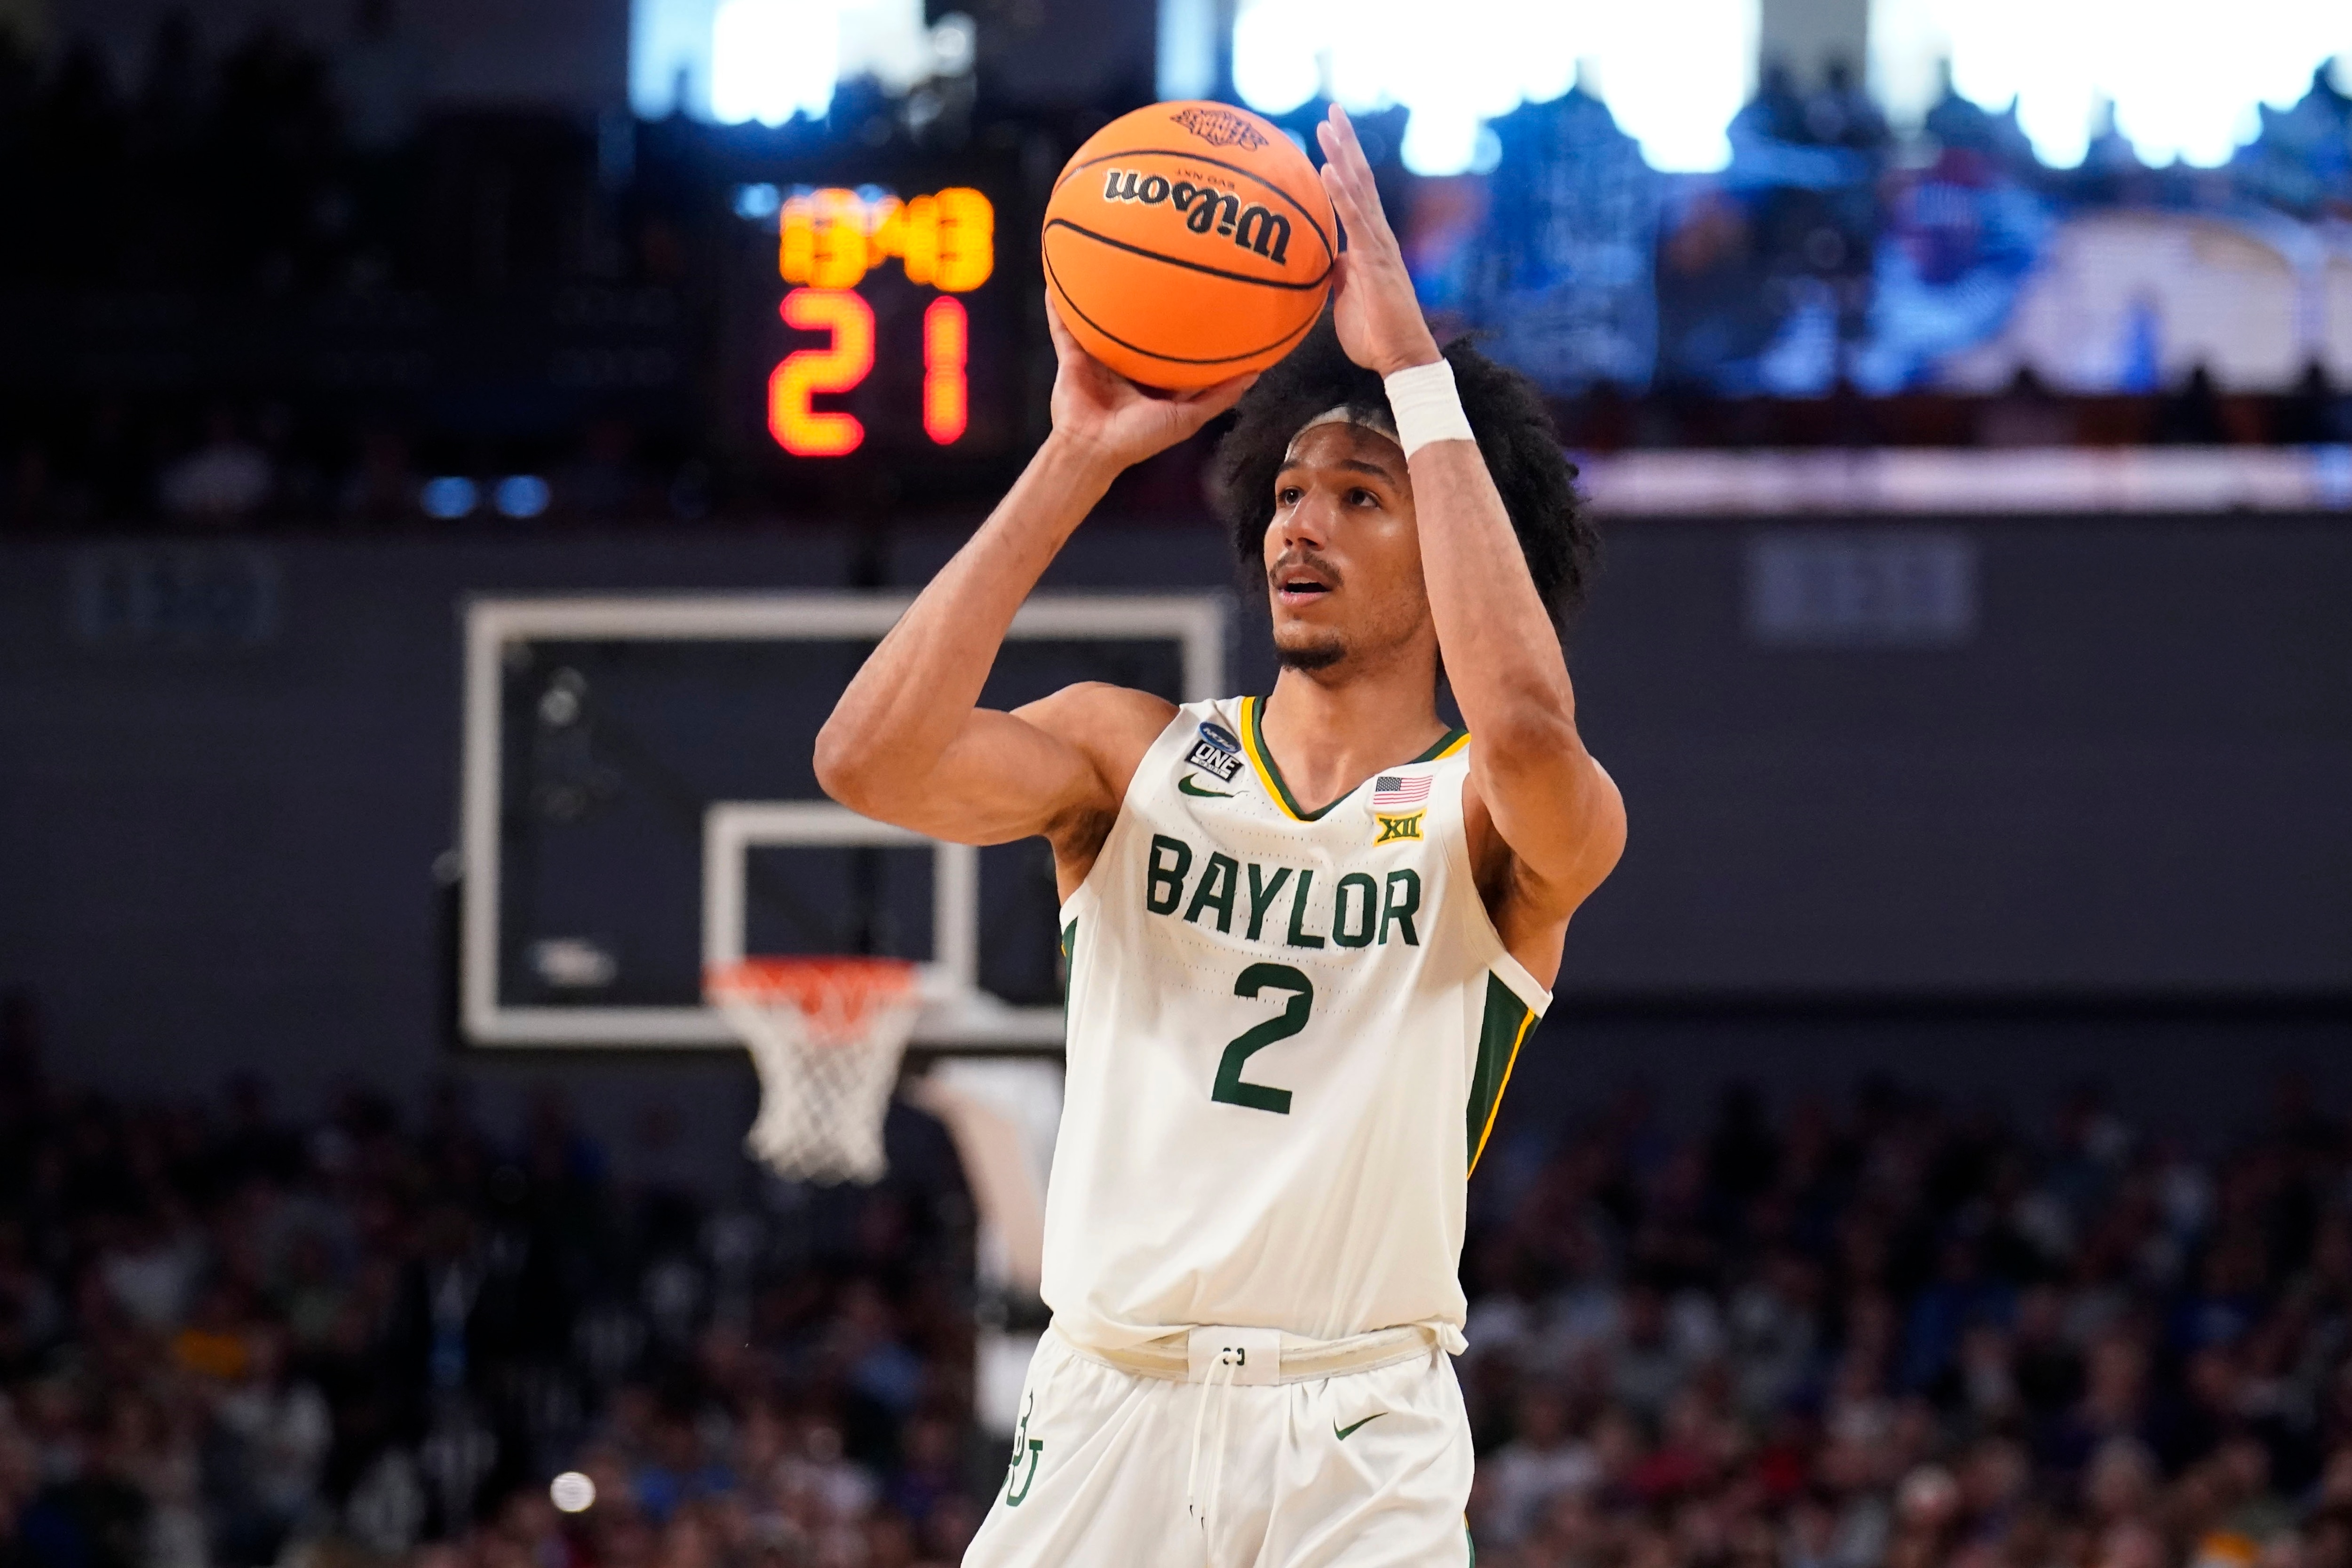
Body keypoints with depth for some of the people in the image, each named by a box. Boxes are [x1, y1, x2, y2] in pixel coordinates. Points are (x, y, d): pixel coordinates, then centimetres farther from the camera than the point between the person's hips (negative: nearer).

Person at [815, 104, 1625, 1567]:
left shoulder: (1494, 822, 0)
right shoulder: (1132, 753, 8)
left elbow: (1527, 730, -25)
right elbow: (871, 760, -9)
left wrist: (1416, 373, -20)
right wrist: (1081, 456, -9)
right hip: (1104, 1422, 2)